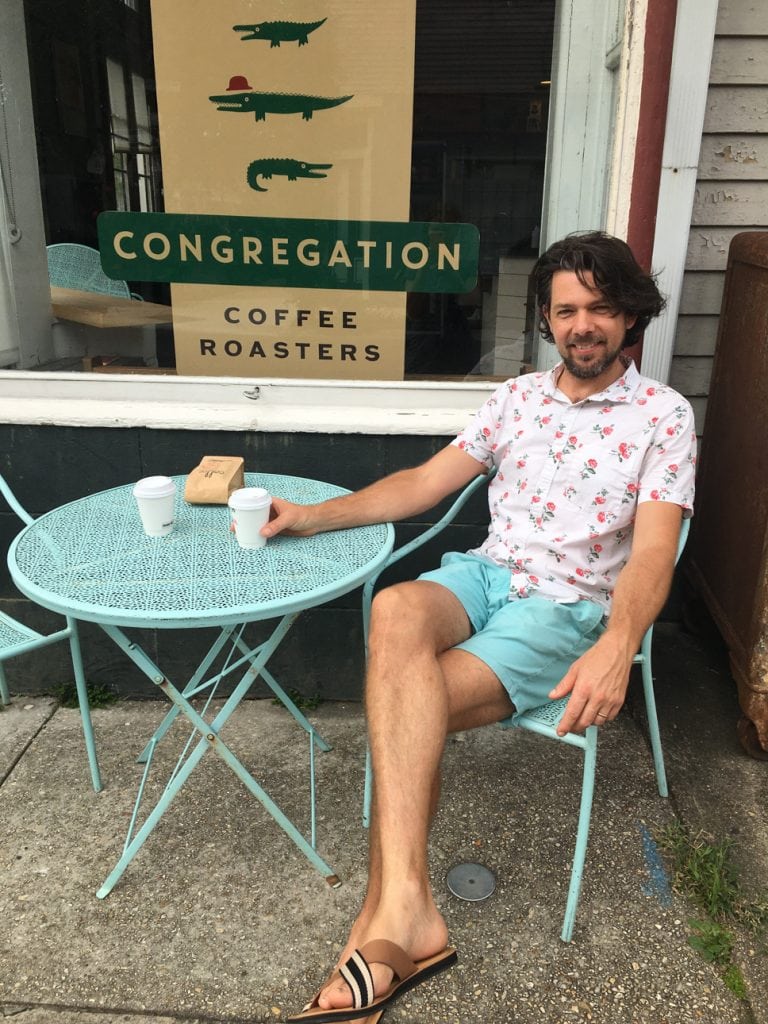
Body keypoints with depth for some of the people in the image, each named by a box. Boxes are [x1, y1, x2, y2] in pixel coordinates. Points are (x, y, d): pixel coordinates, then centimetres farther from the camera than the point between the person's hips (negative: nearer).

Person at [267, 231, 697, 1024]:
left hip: (568, 610, -3)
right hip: (485, 573, 4)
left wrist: (616, 647, -31)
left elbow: (651, 552, -11)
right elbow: (424, 483, 11)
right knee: (394, 611, -33)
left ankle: (381, 921, -13)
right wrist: (316, 517, 0)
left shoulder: (662, 416, 0)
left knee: (403, 707, -27)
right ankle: (405, 912, -37)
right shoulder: (518, 396, 13)